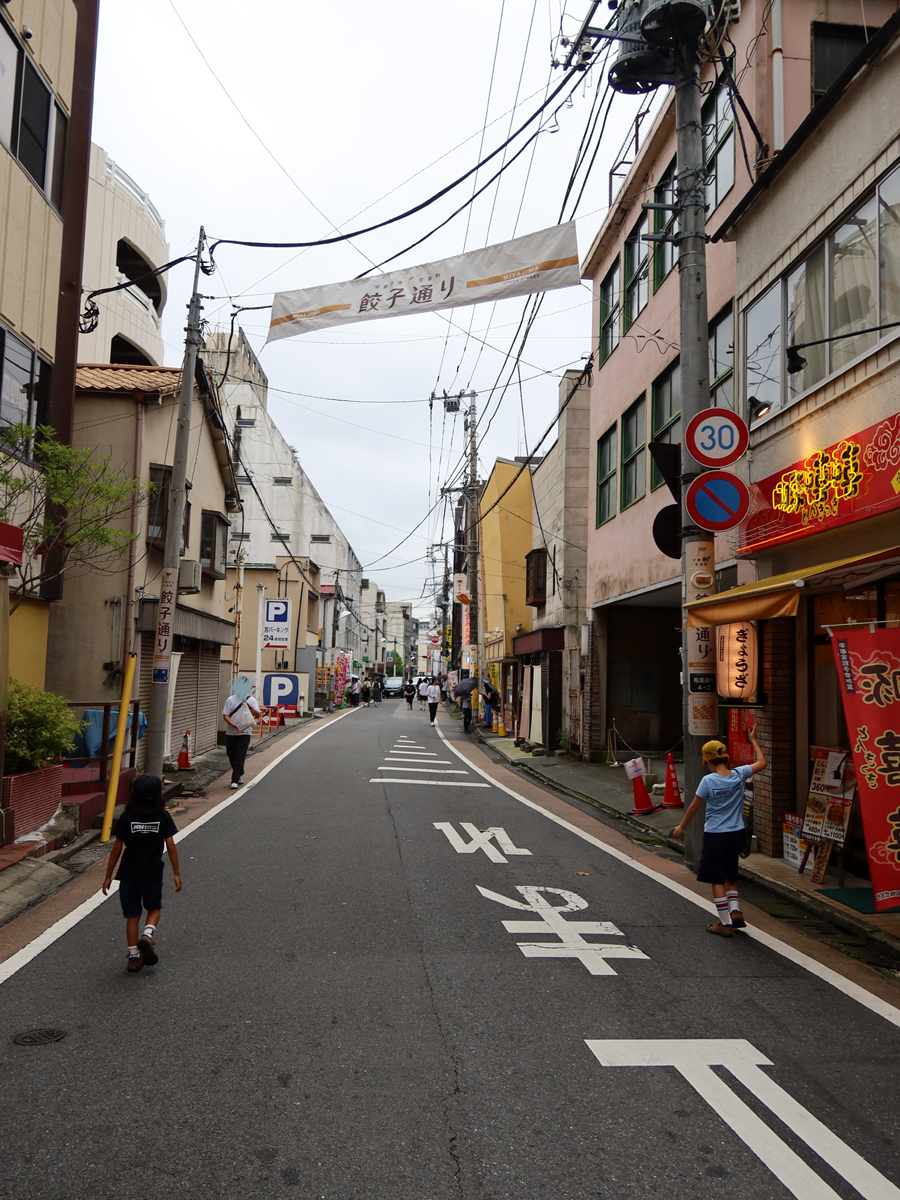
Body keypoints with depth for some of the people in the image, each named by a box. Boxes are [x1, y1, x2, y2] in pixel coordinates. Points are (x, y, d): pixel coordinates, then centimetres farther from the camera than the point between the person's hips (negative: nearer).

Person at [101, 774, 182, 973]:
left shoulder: (127, 818, -6)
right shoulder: (163, 817, -7)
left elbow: (117, 849, -3)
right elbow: (171, 846, -7)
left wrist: (108, 876, 6)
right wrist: (176, 873, 1)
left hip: (129, 875, 1)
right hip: (153, 874, 0)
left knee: (132, 916, 12)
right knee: (154, 908, 21)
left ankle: (134, 957, 14)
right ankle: (147, 936, -5)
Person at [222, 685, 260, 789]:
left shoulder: (251, 700, 1)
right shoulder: (230, 700, 0)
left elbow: (257, 715, -5)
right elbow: (225, 715, -5)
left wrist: (249, 707, -22)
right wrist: (235, 726, -19)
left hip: (244, 734, -2)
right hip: (230, 733, 2)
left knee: (240, 758, -8)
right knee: (232, 757, 12)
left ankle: (235, 781, -5)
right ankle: (240, 774, 34)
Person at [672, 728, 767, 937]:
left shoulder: (708, 781, -16)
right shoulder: (739, 774, -7)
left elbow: (694, 807, -6)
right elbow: (762, 763, 9)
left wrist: (681, 827, 7)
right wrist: (753, 741, 18)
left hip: (715, 834, -5)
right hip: (736, 833, 5)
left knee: (717, 880, 6)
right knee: (730, 876, 23)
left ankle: (725, 924, 8)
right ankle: (735, 911, 11)